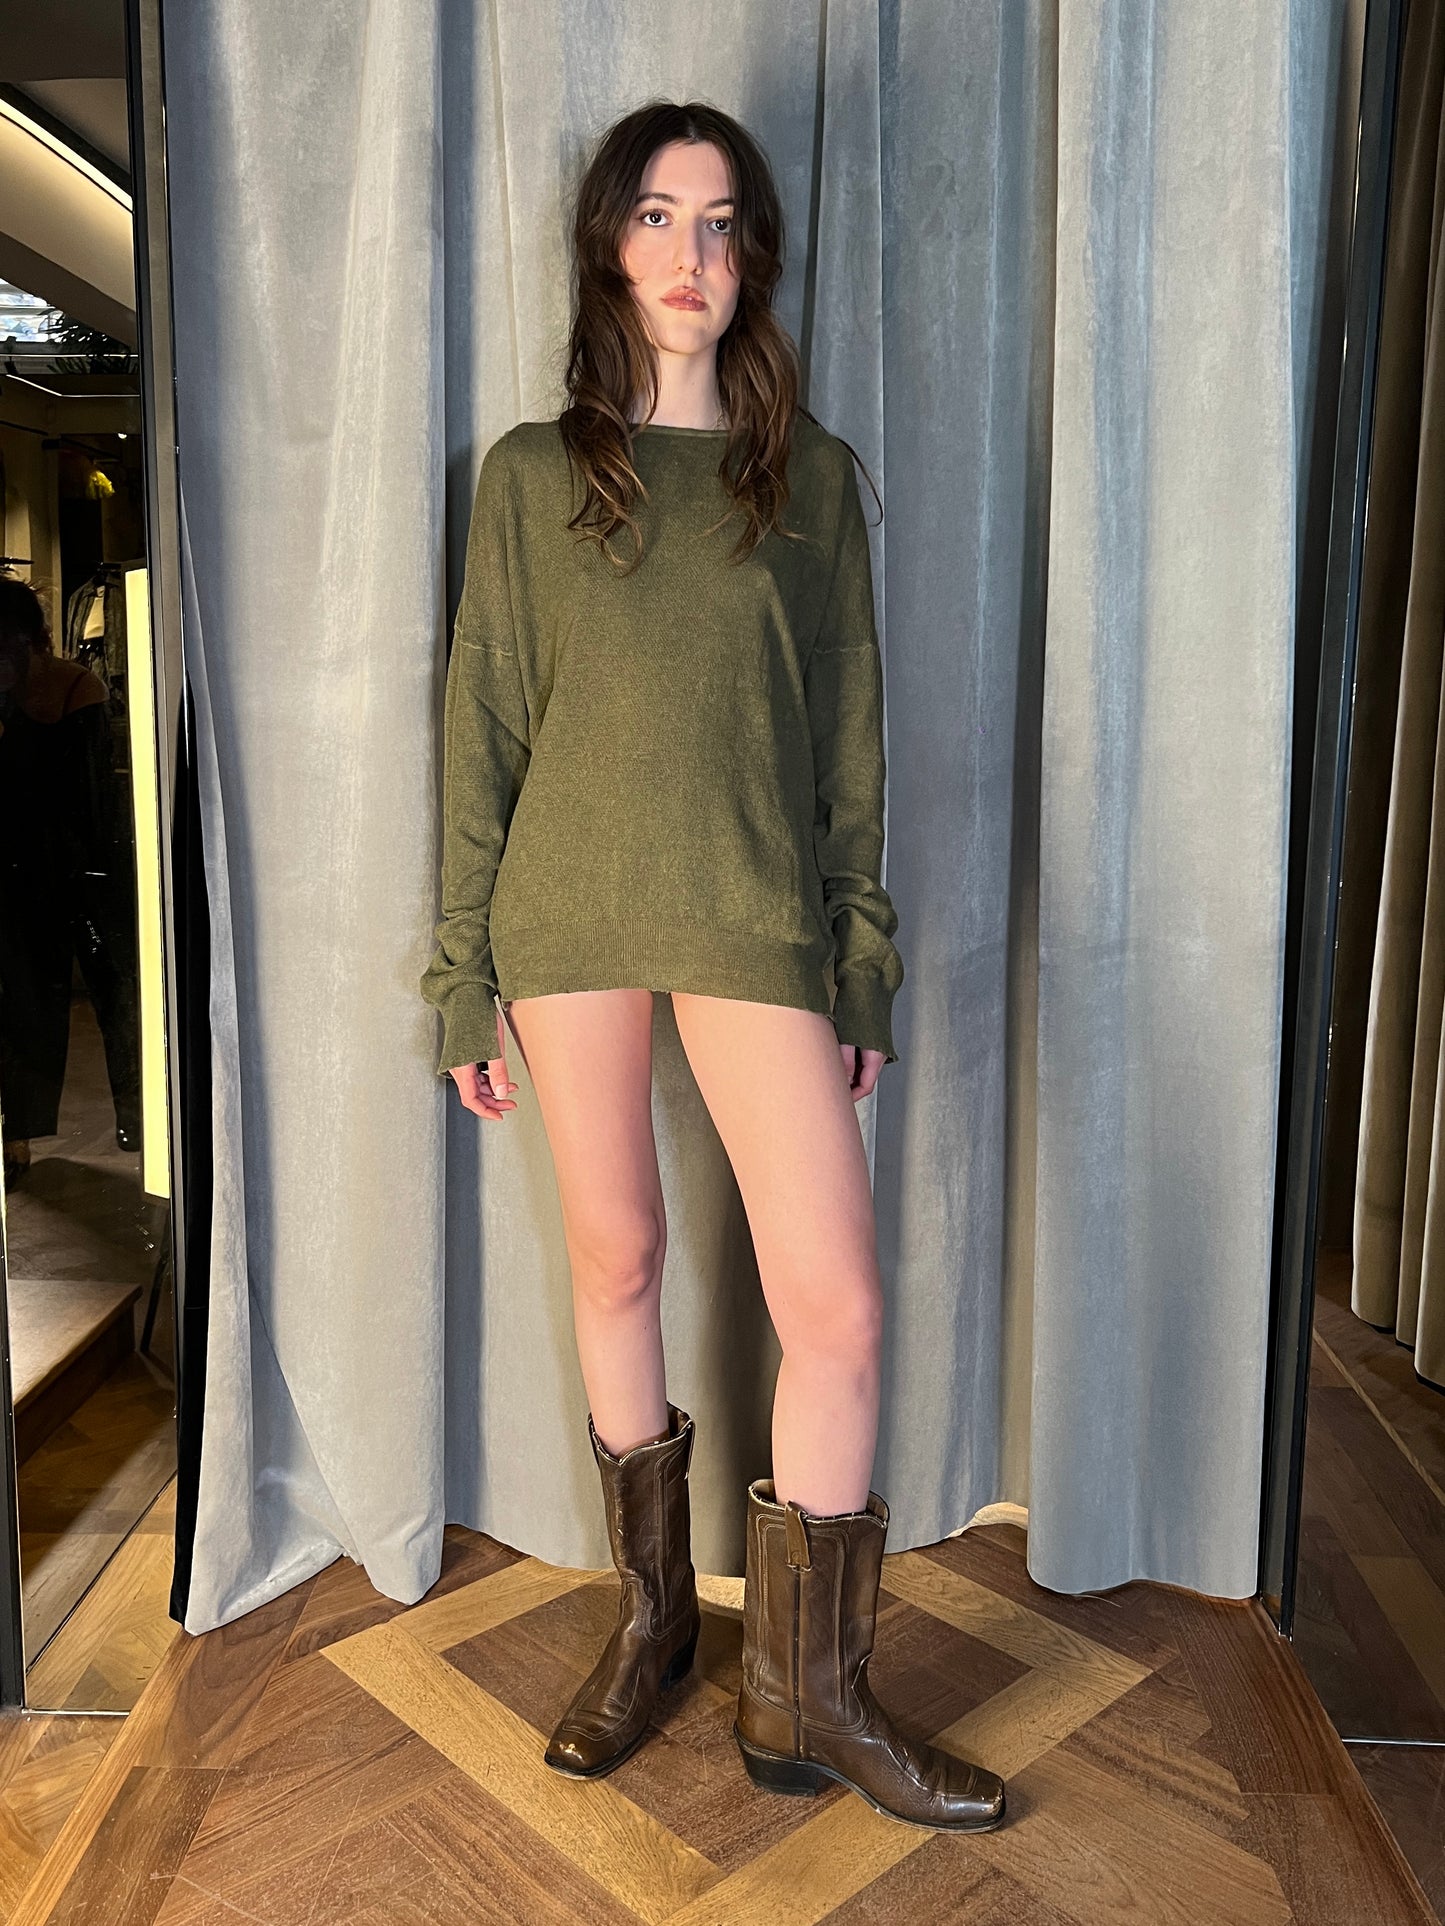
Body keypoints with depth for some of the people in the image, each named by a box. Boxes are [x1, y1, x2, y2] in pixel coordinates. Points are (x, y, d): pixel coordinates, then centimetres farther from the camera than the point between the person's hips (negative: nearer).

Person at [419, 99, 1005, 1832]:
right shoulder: (530, 473, 8)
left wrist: (864, 966, 4)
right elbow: (484, 731, 6)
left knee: (837, 1302, -6)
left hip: (755, 913, 0)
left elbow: (850, 735, 8)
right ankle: (649, 1610, 31)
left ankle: (805, 1694, 14)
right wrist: (466, 977, 2)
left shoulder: (810, 474, 9)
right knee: (613, 1257, 10)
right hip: (569, 907, 1)